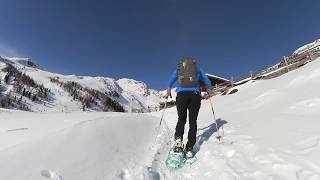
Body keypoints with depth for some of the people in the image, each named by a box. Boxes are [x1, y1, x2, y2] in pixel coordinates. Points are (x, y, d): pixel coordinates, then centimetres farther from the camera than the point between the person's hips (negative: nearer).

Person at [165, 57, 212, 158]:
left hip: (181, 94, 0)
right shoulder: (198, 70, 20)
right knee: (193, 122, 6)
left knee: (181, 119, 12)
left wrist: (168, 92, 37)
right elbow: (208, 83, 21)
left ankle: (178, 139, -13)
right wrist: (209, 93, 37)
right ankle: (189, 149, -1)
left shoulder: (178, 69, 21)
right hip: (195, 94, 0)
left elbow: (170, 82, 22)